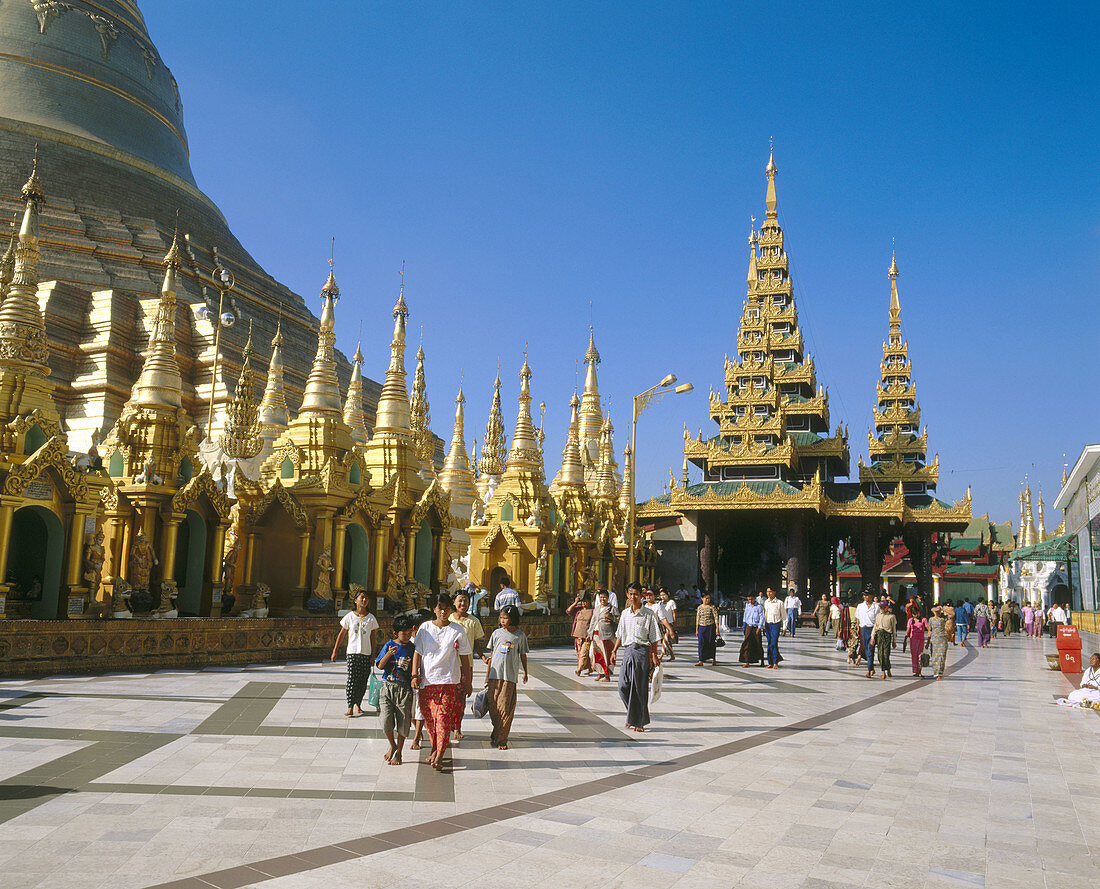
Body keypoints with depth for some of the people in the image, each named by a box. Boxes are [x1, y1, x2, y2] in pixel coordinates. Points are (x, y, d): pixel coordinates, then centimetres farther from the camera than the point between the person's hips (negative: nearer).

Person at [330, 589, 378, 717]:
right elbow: (341, 634, 10)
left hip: (366, 653, 2)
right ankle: (350, 707, -6)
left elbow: (373, 637, 9)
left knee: (363, 680, 3)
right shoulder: (349, 617, 2)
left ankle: (358, 704, 19)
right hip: (352, 652, -2)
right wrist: (334, 651, 9)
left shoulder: (371, 618, 5)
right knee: (352, 679, -10)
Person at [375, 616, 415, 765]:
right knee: (386, 720, -8)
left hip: (404, 689, 0)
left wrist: (414, 680, -7)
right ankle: (392, 745, 21)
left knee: (403, 722, 2)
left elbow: (413, 670, 8)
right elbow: (380, 666, -4)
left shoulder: (412, 648, 1)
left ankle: (398, 753, 20)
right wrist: (389, 654, -19)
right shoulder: (389, 646, 0)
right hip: (388, 687, 0)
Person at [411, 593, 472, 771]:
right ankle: (435, 749, 26)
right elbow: (418, 653, 5)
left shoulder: (457, 630, 1)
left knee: (443, 718, -10)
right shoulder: (425, 628, 5)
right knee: (429, 718, 7)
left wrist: (467, 682, 6)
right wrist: (415, 675, -6)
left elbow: (464, 657, 5)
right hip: (427, 680, 2)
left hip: (449, 681, -2)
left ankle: (439, 757, -9)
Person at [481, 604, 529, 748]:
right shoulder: (497, 633, 5)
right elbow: (491, 655, 10)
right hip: (495, 674, 2)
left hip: (510, 676, -2)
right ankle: (497, 732, 26)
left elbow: (523, 655, 13)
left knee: (505, 708, -4)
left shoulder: (520, 635, 1)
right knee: (493, 706, 5)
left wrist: (525, 672, 18)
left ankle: (501, 739, 5)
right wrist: (487, 675, 10)